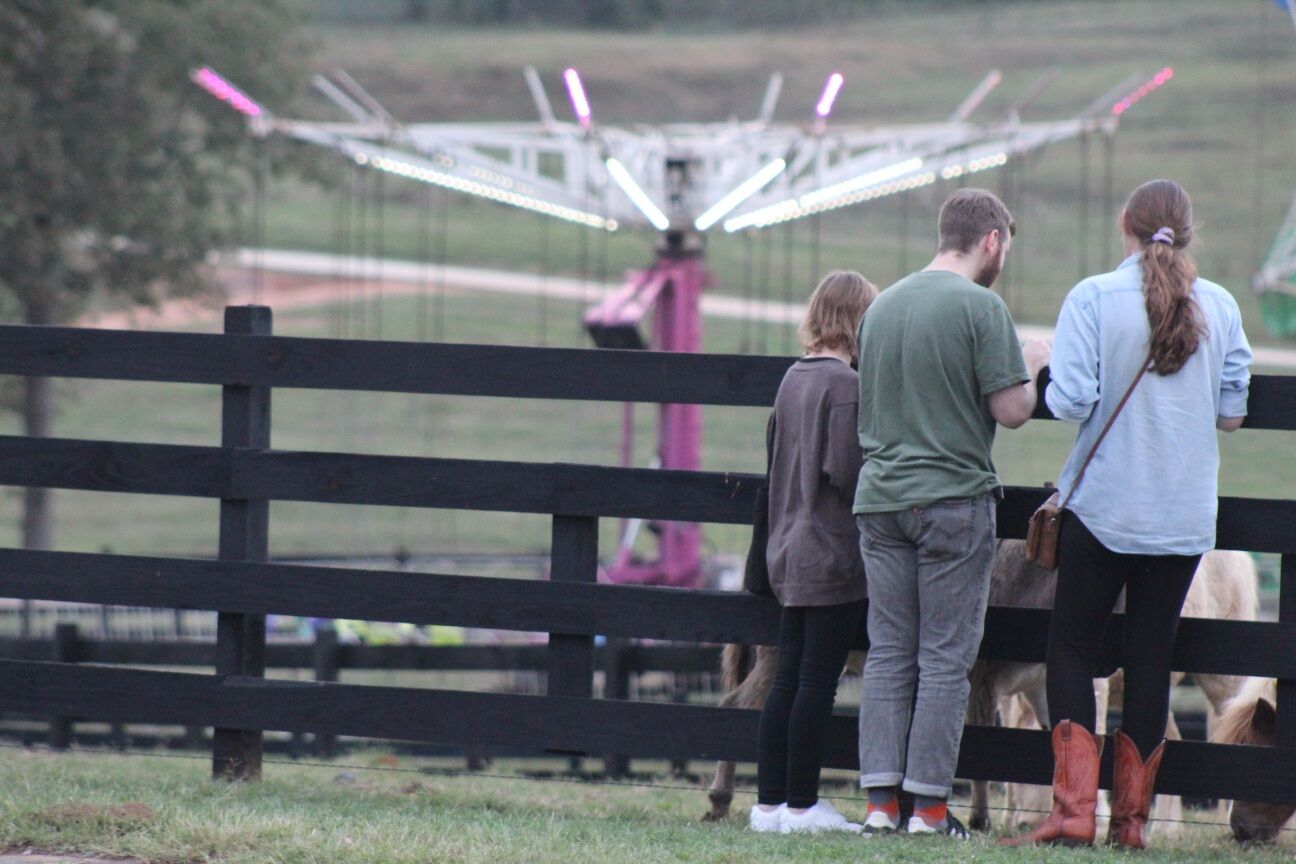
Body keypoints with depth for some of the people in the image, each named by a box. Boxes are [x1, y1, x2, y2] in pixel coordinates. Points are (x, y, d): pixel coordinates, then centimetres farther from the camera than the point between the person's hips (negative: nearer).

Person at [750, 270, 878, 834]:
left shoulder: (793, 379, 11)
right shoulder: (846, 384, -14)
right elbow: (845, 472, -19)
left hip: (791, 550, 8)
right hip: (835, 554, -8)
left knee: (789, 678, 10)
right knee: (817, 681, -3)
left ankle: (769, 802, 12)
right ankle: (801, 805, -1)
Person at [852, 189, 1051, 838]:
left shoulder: (883, 304, 11)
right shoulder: (981, 307, -9)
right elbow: (1011, 411, -12)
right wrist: (1033, 366, 9)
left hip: (880, 498, 6)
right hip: (953, 500, -6)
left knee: (888, 652, 7)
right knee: (945, 656, 0)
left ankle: (880, 800, 3)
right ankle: (929, 805, -1)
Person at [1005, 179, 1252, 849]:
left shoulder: (1093, 298, -10)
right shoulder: (1220, 307, 0)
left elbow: (1068, 401, -16)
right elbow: (1231, 414, 3)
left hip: (1104, 507, -3)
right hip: (1185, 513, 3)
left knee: (1071, 646, 6)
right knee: (1151, 653, 9)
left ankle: (1073, 807, -5)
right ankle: (1131, 815, 10)